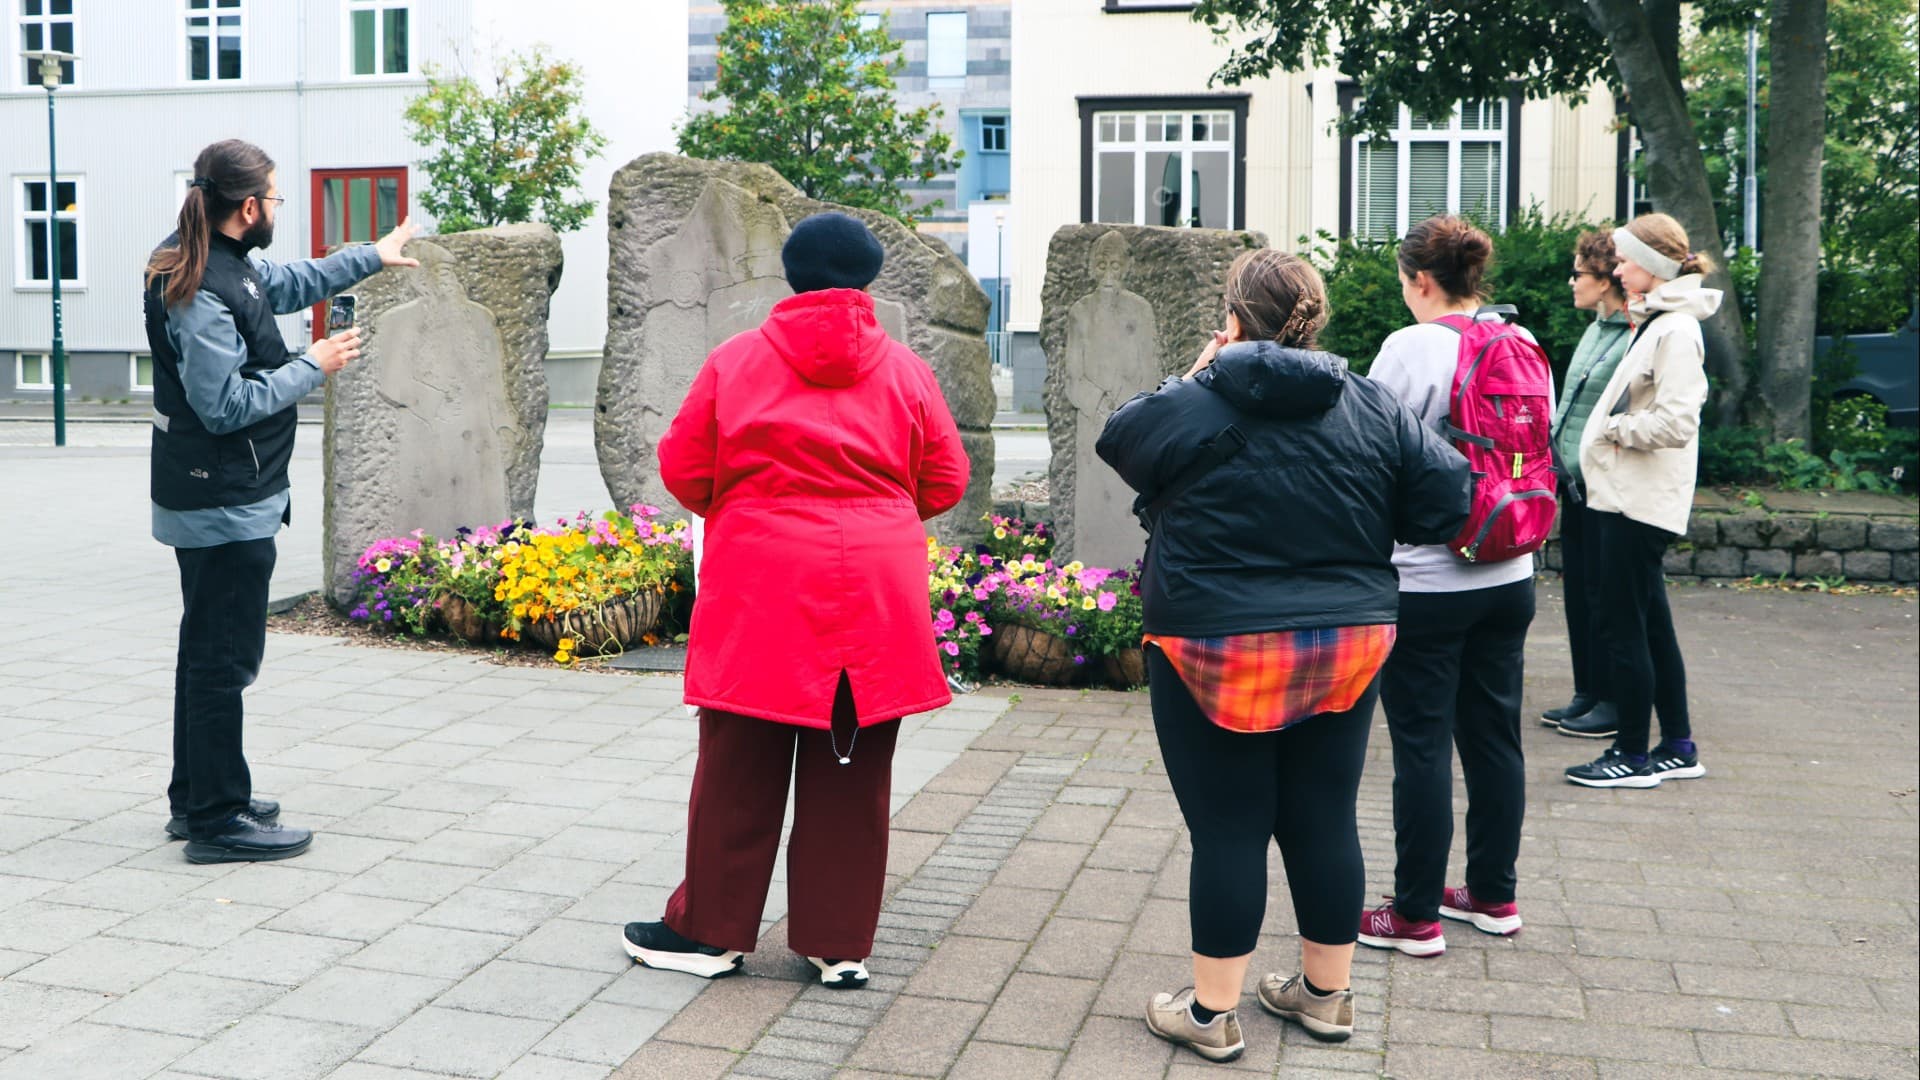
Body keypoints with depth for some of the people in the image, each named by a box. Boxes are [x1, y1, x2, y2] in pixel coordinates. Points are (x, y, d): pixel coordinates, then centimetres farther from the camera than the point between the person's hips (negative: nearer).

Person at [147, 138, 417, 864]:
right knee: (225, 659, -4)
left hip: (210, 500, 11)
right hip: (226, 505, -11)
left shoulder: (218, 264, 9)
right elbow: (226, 405, -24)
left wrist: (372, 257, 35)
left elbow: (291, 282, 28)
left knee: (207, 652, 18)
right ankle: (218, 820, 4)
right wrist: (312, 368, -15)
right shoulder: (200, 292, -22)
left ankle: (194, 799, 30)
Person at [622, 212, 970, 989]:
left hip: (760, 592, -1)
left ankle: (712, 930, 20)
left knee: (740, 768, 9)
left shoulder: (735, 361, 1)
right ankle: (840, 943, 17)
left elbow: (682, 469, 4)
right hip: (875, 601, 1)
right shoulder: (905, 371, 2)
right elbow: (945, 482, 6)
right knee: (851, 774, 8)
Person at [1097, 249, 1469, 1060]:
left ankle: (1212, 1012, 14)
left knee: (1227, 831, 4)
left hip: (1215, 656, -4)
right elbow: (1449, 498, -1)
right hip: (1343, 653, 4)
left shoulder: (1188, 409, -11)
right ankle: (1326, 994, 28)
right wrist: (1356, 529, 11)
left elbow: (1119, 439, 7)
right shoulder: (1373, 410, -1)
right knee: (1325, 820, 14)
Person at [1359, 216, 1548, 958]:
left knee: (1422, 744, 0)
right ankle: (1493, 895, 27)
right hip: (1509, 577, 7)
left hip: (1425, 582, -7)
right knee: (1495, 735, 14)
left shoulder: (1413, 347, -14)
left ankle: (1416, 916, 9)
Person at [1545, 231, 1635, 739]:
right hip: (1575, 482, 9)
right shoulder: (1594, 331, 14)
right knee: (1577, 590, 14)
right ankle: (1587, 694, 24)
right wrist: (1554, 461, 19)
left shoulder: (1636, 336, -16)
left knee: (1603, 596, 0)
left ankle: (1614, 702, 10)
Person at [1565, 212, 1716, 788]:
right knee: (1651, 625, 15)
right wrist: (1610, 427, 5)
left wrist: (1613, 427, -11)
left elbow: (1675, 424, -24)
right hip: (1629, 497, 10)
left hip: (1640, 502, -10)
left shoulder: (1675, 330, -16)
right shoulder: (1653, 322, 14)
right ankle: (1677, 748, 24)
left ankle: (1633, 756, 8)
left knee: (1622, 627, -2)